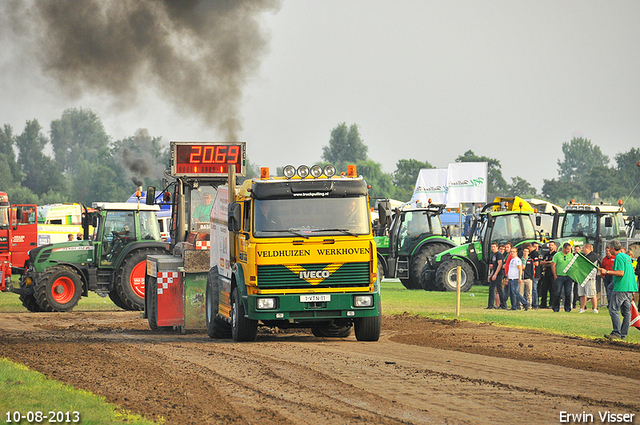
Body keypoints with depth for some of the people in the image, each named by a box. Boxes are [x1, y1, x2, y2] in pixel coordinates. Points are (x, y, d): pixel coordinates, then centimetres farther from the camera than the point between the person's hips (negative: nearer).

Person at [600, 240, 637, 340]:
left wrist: (607, 272, -16)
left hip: (621, 288, -10)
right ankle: (623, 334, 11)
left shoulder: (619, 257, -11)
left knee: (613, 310, -8)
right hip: (630, 288, 10)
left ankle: (617, 333, -14)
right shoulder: (627, 257, 19)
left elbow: (621, 273, -20)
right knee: (626, 312, 9)